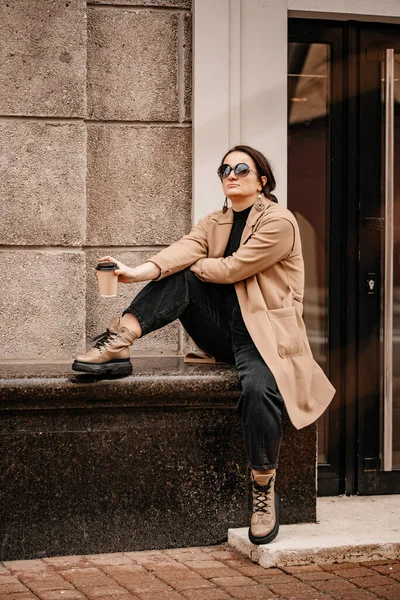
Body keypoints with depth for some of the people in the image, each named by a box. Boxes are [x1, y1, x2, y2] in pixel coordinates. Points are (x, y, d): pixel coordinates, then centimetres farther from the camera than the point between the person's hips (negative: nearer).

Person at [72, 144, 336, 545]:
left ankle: (264, 489, -17)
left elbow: (232, 268, -14)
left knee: (258, 387, -35)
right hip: (224, 330, 6)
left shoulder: (279, 222, -5)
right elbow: (182, 251, -7)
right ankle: (116, 345, -23)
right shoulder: (213, 224, 15)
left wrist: (188, 265, -1)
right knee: (179, 278, -15)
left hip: (263, 332, -6)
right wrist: (141, 272, -26)